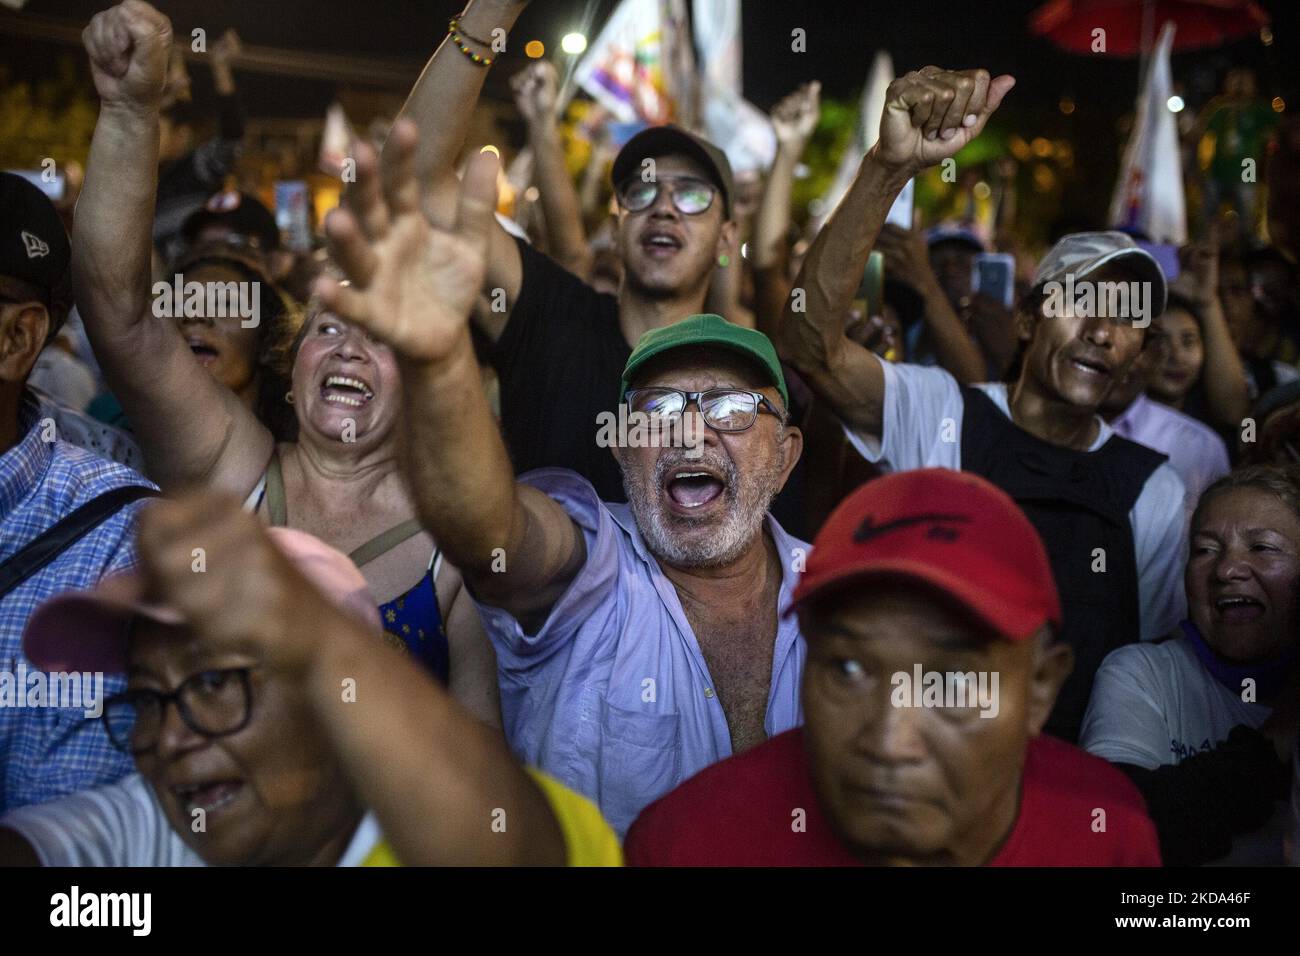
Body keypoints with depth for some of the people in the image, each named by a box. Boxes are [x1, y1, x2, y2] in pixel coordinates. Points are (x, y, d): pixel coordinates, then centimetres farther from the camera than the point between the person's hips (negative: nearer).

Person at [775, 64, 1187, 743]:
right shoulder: (939, 414, -1)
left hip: (1069, 771, 3)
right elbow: (808, 342, -18)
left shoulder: (1153, 490, 8)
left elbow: (1163, 649, 16)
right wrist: (891, 165, -29)